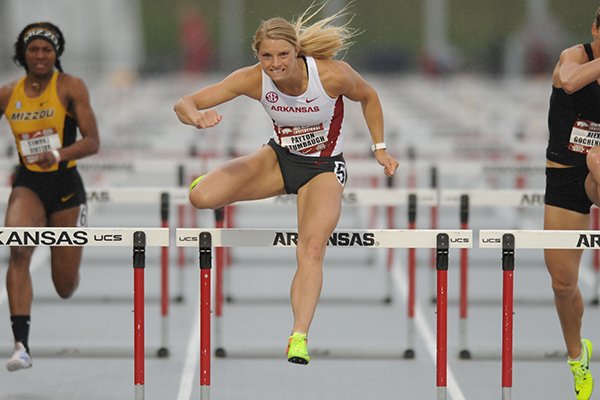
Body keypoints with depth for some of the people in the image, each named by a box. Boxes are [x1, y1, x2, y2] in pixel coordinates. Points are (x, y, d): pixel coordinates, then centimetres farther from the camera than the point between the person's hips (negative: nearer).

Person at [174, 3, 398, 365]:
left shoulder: (332, 74, -27)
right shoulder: (253, 80, -22)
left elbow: (368, 97, -4)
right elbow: (184, 103, -23)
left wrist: (380, 149, -4)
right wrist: (197, 117, -46)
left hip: (324, 169, -2)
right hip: (279, 158, 2)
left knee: (312, 249, -25)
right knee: (202, 197, -18)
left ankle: (300, 337, -28)